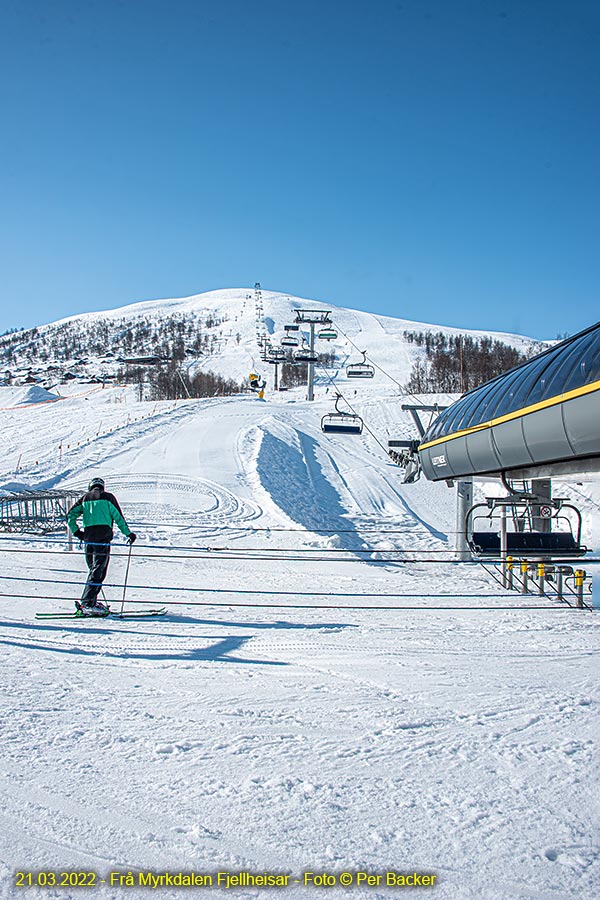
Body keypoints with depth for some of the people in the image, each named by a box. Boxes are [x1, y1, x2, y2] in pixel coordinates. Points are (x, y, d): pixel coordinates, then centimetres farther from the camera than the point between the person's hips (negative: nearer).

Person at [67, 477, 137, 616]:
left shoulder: (85, 498, 16)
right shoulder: (108, 497, 6)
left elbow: (70, 516, 10)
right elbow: (118, 517, 2)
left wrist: (77, 532, 18)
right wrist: (128, 533, 7)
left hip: (88, 536, 5)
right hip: (103, 536, -5)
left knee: (94, 569, 16)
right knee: (98, 570, -8)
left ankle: (91, 601, 14)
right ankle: (87, 603, -17)